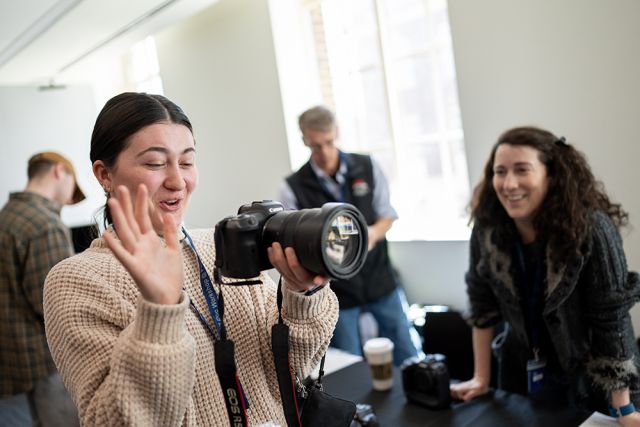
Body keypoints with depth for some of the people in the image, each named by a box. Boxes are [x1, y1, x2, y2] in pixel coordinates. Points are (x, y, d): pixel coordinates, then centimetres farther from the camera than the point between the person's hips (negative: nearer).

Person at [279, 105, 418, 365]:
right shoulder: (292, 189, -9)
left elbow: (387, 214, 6)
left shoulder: (367, 167, -3)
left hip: (379, 279, 2)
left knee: (407, 357, 15)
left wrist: (374, 233, -16)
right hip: (336, 290, -2)